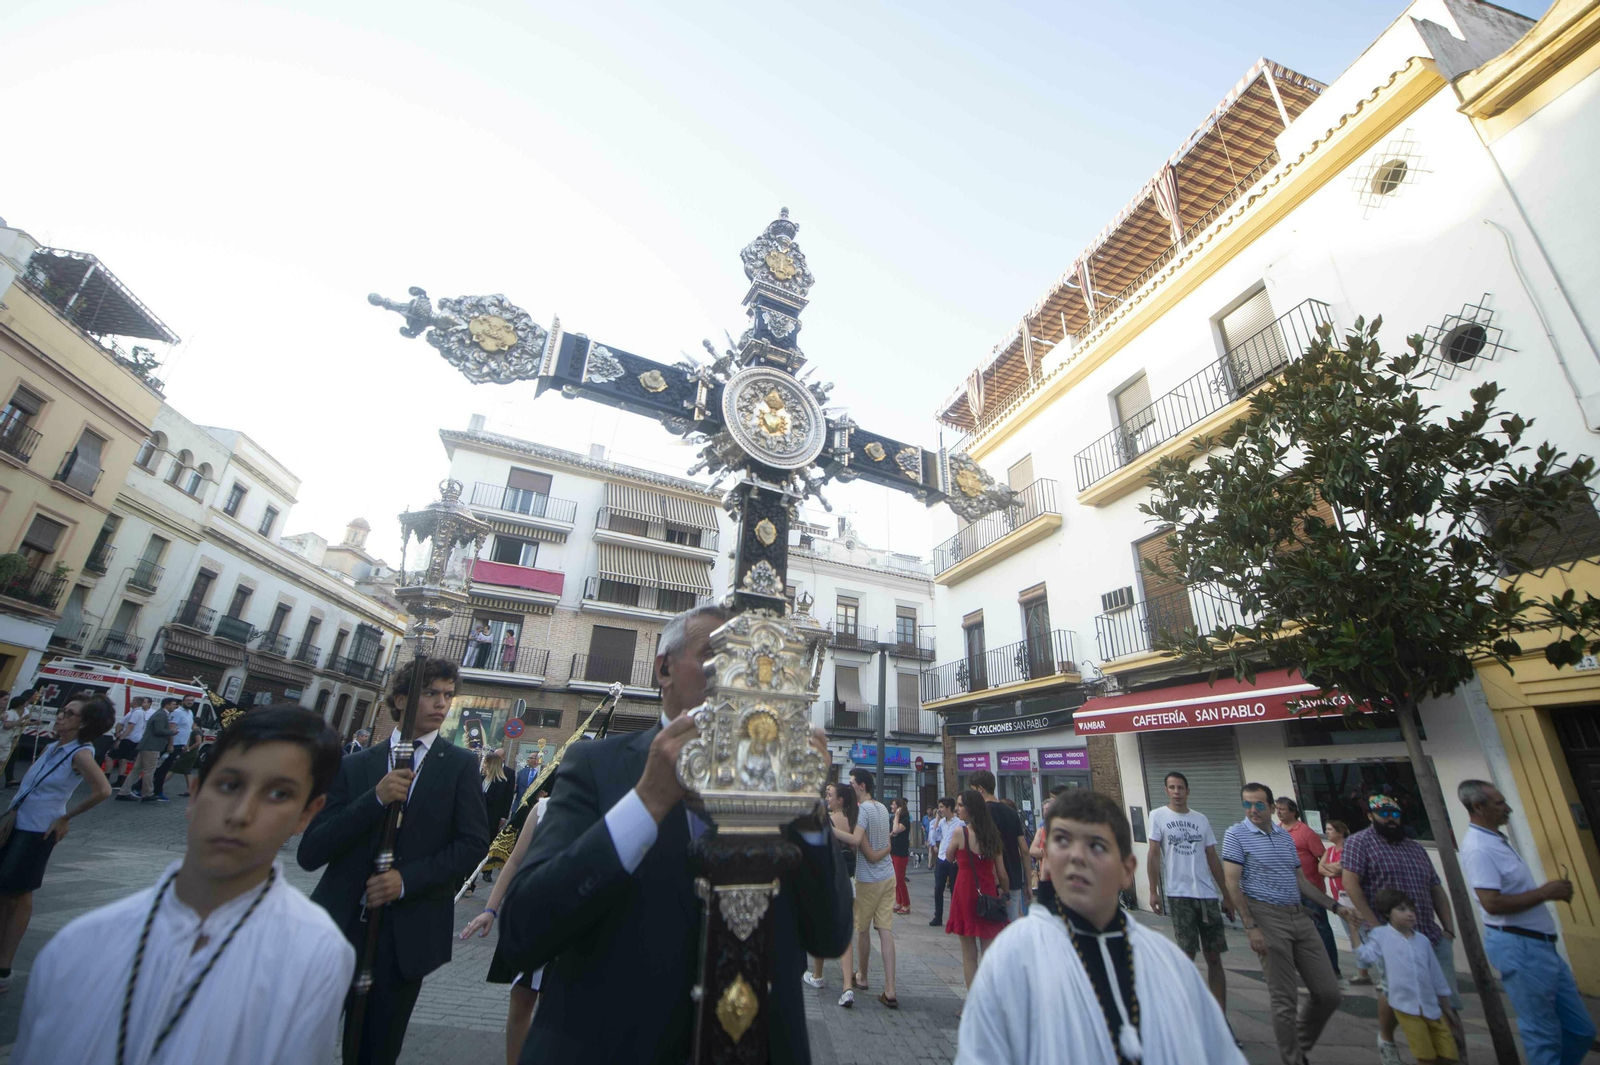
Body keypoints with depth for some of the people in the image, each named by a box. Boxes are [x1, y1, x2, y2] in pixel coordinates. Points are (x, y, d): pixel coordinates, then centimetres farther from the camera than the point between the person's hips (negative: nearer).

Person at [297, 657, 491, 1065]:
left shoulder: (461, 765, -2)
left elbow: (474, 843, -6)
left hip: (408, 935, -1)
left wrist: (407, 880, -15)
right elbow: (310, 854, -5)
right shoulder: (355, 766, 2)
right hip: (340, 924, 1)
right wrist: (375, 798, -18)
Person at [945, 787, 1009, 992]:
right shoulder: (992, 833, 2)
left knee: (969, 954, 7)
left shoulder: (959, 831, -13)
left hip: (966, 893, -5)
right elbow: (1001, 873, 6)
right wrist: (1004, 892, 18)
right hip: (988, 894, 5)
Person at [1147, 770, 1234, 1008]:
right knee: (1187, 955, 1)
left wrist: (1226, 895, 9)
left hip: (1208, 895, 3)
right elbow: (1154, 855, -3)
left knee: (1214, 956, 7)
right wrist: (1153, 892, -7)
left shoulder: (1201, 819, 9)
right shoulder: (1158, 816, -2)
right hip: (1178, 895, -3)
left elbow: (1213, 858, 12)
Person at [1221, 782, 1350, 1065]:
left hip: (1300, 917, 6)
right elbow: (1232, 885, -11)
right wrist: (1251, 927, -15)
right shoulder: (1236, 834, -7)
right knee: (1284, 1000, -1)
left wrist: (1335, 906, 12)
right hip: (1267, 918, -6)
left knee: (1329, 994, 9)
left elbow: (1301, 881, 20)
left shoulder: (1286, 837, 12)